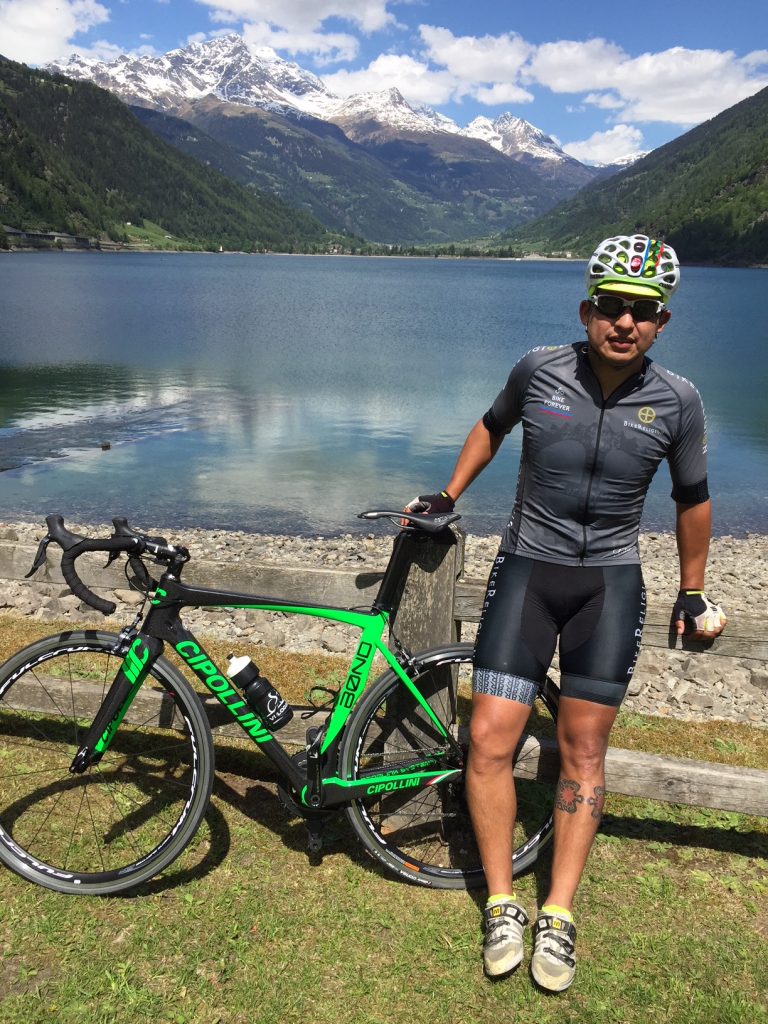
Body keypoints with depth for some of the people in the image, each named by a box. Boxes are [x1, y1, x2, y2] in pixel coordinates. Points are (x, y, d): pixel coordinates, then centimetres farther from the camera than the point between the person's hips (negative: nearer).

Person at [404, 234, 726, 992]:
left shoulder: (676, 402, -6)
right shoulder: (539, 370, -6)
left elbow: (691, 498, 8)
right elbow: (493, 424, 15)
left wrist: (692, 593, 14)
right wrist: (448, 495, 9)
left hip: (610, 582, 0)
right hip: (526, 569, 0)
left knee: (583, 749, 4)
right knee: (489, 740, -5)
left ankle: (559, 916, 20)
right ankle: (502, 907, 14)